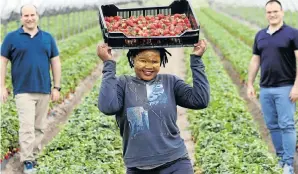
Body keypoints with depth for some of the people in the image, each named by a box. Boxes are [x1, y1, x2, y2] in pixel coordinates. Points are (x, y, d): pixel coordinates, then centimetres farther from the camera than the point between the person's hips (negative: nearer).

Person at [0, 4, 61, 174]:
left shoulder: (48, 38, 8)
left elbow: (56, 62, 11)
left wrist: (57, 87, 6)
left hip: (44, 90, 3)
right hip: (23, 91, -3)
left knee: (39, 127, 9)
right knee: (27, 126, -11)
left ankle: (33, 156, 19)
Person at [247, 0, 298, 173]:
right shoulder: (260, 35, 11)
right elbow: (255, 61, 16)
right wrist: (250, 84, 12)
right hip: (265, 88, 5)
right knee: (272, 125, 9)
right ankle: (281, 157, 19)